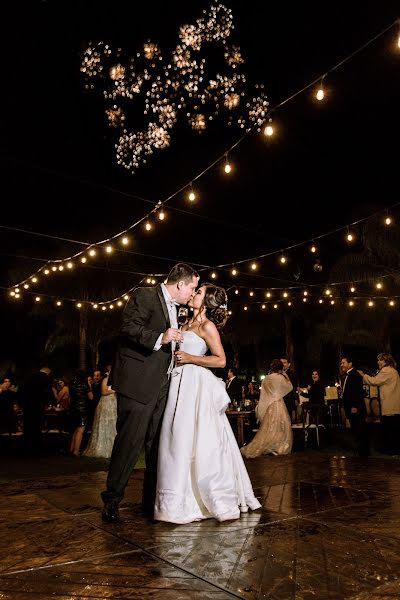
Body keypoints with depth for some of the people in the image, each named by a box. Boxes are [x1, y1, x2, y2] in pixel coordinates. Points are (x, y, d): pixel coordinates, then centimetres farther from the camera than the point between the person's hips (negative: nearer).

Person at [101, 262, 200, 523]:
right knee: (130, 441, -5)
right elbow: (129, 328, -17)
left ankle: (152, 502, 22)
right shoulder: (144, 296, -5)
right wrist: (160, 338, -27)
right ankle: (112, 500, 10)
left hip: (162, 386, 9)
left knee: (158, 443, 11)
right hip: (138, 383, -9)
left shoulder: (174, 308, 21)